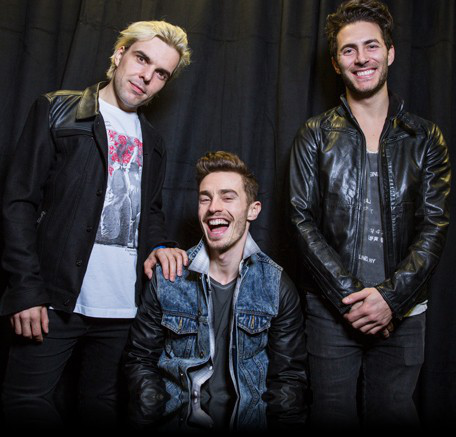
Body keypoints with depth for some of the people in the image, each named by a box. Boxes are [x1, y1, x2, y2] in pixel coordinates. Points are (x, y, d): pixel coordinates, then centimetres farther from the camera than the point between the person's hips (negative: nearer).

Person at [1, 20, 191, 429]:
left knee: (103, 405, 12)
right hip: (57, 298, -3)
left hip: (125, 306, 4)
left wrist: (159, 245, -1)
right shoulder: (57, 110, 2)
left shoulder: (152, 142, 17)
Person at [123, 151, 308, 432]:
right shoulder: (166, 278, 0)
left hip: (249, 420, 2)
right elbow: (140, 361, 5)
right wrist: (149, 419, -9)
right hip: (177, 421, -1)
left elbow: (289, 377, 2)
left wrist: (283, 423, -14)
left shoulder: (278, 286, -1)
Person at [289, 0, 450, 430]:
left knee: (393, 413, 10)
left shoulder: (424, 138, 6)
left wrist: (391, 297, -12)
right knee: (332, 413, 6)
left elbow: (434, 228, 0)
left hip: (400, 311, 1)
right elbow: (303, 220, -4)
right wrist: (350, 296, -11)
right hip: (331, 309, -1)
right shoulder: (315, 136, 4)